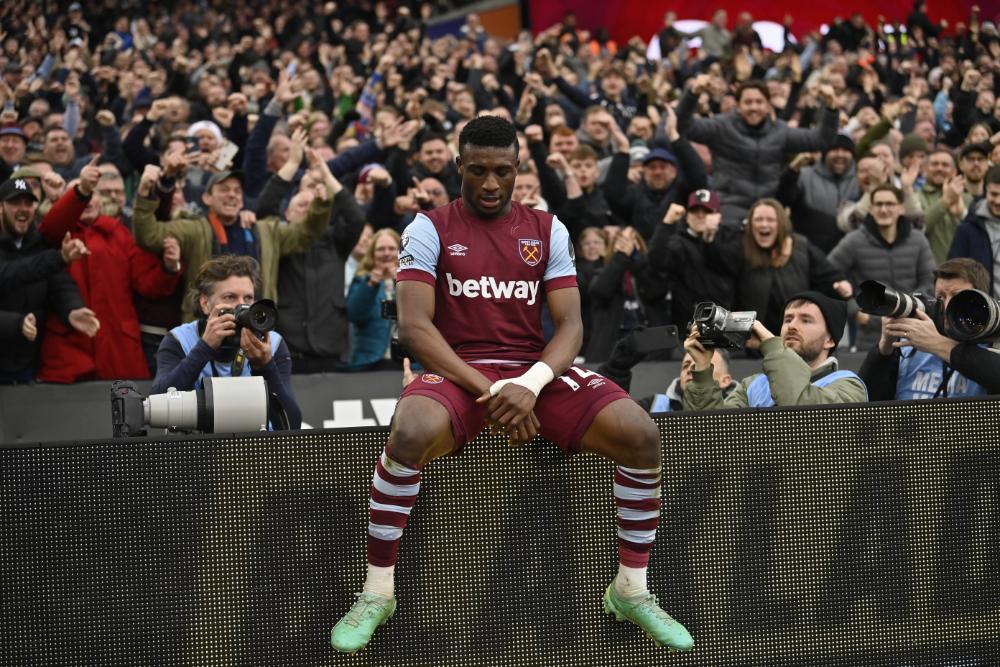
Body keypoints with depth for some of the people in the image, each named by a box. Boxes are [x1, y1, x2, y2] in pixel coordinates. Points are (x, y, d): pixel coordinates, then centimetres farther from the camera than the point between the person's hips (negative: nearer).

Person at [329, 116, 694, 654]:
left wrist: (530, 385, -19)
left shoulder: (547, 230, 10)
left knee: (641, 434, -21)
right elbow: (414, 327, -9)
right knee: (410, 434, -38)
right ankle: (376, 594, -18)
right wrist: (486, 389, -20)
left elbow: (570, 325, 2)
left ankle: (632, 590, -1)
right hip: (455, 371, -3)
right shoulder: (429, 228, 2)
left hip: (536, 371, 3)